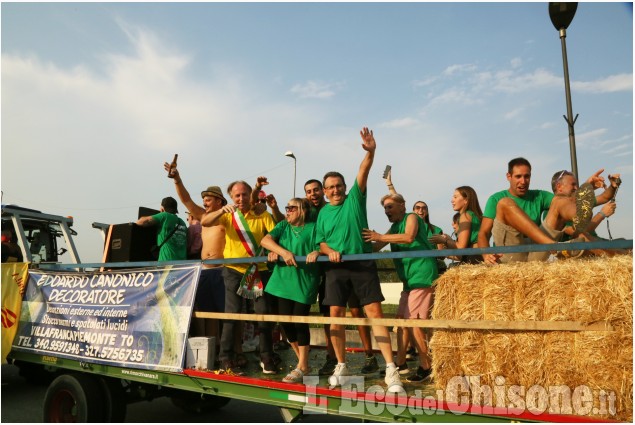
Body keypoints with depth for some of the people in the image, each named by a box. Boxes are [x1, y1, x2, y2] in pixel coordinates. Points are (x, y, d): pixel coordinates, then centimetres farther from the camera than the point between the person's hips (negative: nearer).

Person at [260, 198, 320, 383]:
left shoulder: (313, 227, 4)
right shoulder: (283, 226, 14)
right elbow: (265, 240, 0)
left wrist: (317, 252, -26)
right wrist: (283, 252, -16)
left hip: (305, 282, -4)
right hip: (284, 280, 4)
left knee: (300, 322, -4)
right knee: (286, 322, 4)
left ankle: (302, 367, 11)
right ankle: (302, 362, 23)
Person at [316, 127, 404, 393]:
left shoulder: (354, 198, 4)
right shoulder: (323, 212, 12)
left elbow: (363, 172, -10)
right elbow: (321, 241, 13)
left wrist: (370, 151, -27)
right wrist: (329, 250, -9)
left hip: (363, 263, -3)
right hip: (336, 268, 3)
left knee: (375, 313, -7)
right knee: (336, 315, 1)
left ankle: (390, 369, -5)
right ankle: (341, 367, 16)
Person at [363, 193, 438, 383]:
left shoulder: (411, 217, -3)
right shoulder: (394, 228, 20)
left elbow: (409, 238, -22)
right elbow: (375, 248, 16)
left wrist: (380, 237, -20)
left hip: (422, 276, -9)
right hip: (409, 280, 9)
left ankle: (426, 367, 0)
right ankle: (399, 364, 17)